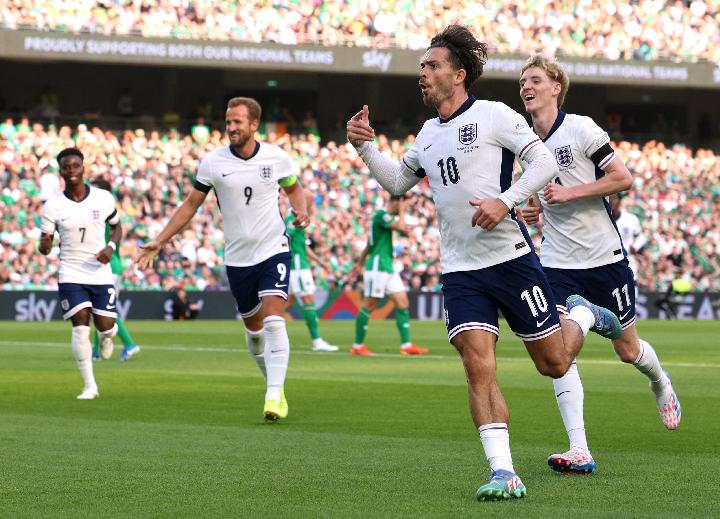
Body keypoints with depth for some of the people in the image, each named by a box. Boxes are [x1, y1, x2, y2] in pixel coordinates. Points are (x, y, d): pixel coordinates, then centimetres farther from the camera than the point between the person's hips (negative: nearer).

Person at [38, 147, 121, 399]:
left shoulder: (103, 198, -2)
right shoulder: (53, 206, -5)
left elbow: (116, 227, 13)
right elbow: (44, 247, -4)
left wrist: (110, 247, -7)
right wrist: (44, 245, -29)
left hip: (101, 273, 1)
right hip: (71, 276, -1)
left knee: (105, 327, 1)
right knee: (80, 326, -13)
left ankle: (107, 336, 42)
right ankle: (89, 386, -3)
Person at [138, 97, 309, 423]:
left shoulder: (276, 157, -4)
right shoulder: (213, 163, -4)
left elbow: (293, 188, 15)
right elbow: (191, 205, 3)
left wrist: (301, 211, -6)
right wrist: (159, 242, -1)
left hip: (273, 249, -2)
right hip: (237, 257, 2)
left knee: (273, 321, -18)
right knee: (253, 328, 10)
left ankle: (274, 396, -23)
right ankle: (274, 385, 30)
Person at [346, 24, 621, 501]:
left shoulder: (493, 115, -6)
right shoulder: (429, 133, 14)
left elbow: (545, 162, -10)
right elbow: (397, 182, 28)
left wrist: (505, 200, -22)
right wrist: (365, 147, 13)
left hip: (511, 259, -4)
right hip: (460, 270, 5)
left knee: (554, 364, 5)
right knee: (478, 366, -13)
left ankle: (582, 315, 39)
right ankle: (504, 474, -14)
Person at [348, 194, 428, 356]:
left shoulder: (383, 216, 18)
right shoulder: (381, 214, -12)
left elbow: (369, 244, 24)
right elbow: (403, 228, -21)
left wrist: (359, 264, 27)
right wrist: (401, 212, -5)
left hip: (388, 268, 10)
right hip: (377, 266, -10)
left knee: (403, 303, 3)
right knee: (369, 305, -5)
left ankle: (406, 345, 2)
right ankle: (357, 346, 1)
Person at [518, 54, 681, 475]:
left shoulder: (580, 128, -10)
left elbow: (623, 178, -13)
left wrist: (568, 194, -19)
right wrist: (536, 209, 4)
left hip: (605, 258, -4)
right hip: (557, 262, 4)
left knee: (627, 349, 9)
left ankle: (661, 384, 46)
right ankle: (579, 451, -18)